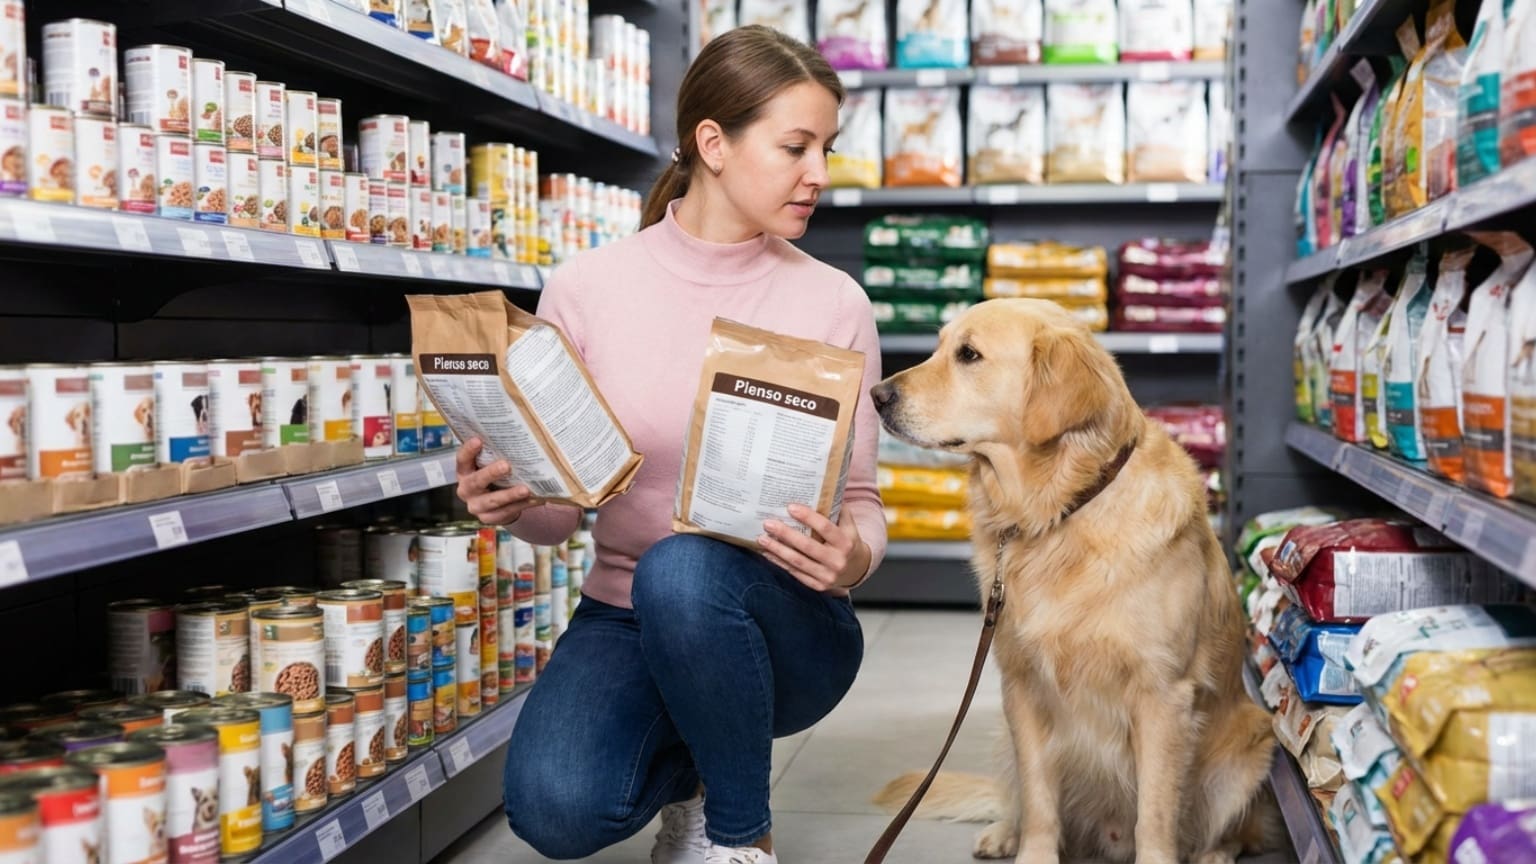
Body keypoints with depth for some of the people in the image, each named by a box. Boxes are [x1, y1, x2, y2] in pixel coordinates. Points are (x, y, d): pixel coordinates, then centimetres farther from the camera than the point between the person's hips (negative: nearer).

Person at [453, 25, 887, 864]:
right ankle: (689, 763, 10)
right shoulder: (587, 288, -4)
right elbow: (561, 509, 1)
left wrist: (854, 557, -25)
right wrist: (511, 503, -22)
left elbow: (860, 500, -1)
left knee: (681, 572, -37)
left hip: (777, 622, -1)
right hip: (622, 619, 1)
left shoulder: (831, 303, -6)